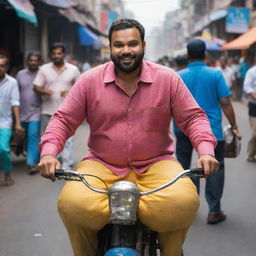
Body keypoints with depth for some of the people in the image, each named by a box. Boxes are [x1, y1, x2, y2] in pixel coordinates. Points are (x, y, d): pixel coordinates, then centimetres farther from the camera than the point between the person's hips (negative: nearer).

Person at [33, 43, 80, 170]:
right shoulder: (44, 69, 6)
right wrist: (45, 91, -18)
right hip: (48, 110, 2)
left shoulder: (73, 69, 5)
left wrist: (70, 92, -10)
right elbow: (36, 87, 4)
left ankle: (67, 165, -5)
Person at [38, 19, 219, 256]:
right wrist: (49, 152, -13)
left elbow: (193, 117, 4)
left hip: (155, 165, 0)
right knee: (72, 205, -29)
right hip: (101, 166, 1)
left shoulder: (168, 79, 2)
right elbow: (64, 120, 4)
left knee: (183, 202, -31)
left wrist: (206, 151, -14)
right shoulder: (90, 80, 3)